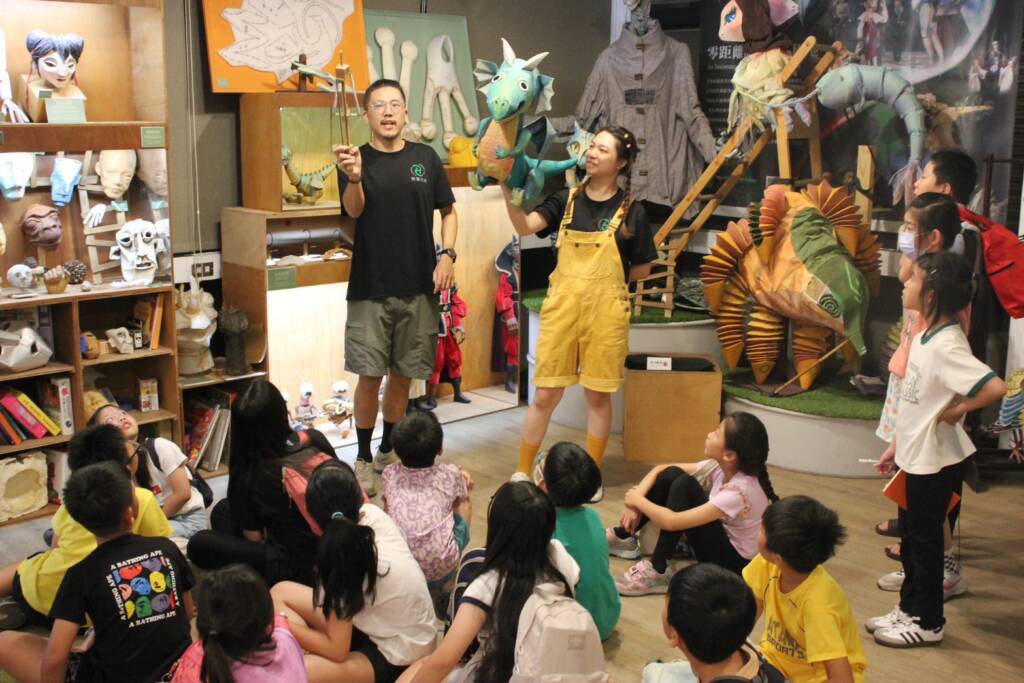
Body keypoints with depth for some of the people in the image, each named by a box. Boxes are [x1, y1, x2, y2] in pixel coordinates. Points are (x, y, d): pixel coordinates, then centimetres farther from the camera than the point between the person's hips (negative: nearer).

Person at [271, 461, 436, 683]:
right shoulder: (373, 514, -14)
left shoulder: (344, 559, -32)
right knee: (280, 592, 5)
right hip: (381, 624, 9)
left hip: (395, 658, -9)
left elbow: (337, 651, -23)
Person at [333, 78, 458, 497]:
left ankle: (387, 452, 28)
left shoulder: (425, 158, 6)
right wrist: (354, 179, -39)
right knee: (369, 378, 0)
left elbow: (448, 211, 12)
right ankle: (363, 459, 15)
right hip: (370, 288, -2)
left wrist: (447, 255, -4)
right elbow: (354, 210, -18)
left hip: (418, 288, 2)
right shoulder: (357, 159, -1)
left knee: (402, 376, 12)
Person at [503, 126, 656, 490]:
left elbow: (642, 270, 6)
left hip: (606, 310, -1)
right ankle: (522, 472, 17)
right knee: (545, 394, 4)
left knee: (598, 395, 8)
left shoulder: (631, 211, 0)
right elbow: (526, 226, -12)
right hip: (562, 306, 1)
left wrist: (601, 278, 5)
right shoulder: (566, 200, 4)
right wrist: (508, 192, -26)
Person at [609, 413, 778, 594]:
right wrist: (636, 504, -14)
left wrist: (638, 500, -17)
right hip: (720, 538, 8)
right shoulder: (721, 466, -10)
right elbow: (661, 470, -1)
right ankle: (624, 537, 8)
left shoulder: (740, 491, -32)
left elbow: (672, 522, -34)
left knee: (684, 484, -27)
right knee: (671, 475, -9)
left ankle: (657, 571, -18)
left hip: (735, 562, -8)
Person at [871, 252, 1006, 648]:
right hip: (915, 456, 9)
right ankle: (909, 609, 34)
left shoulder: (946, 345, -24)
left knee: (924, 540, 5)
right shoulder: (925, 338, 5)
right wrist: (896, 448, 17)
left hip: (934, 461, -9)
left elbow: (995, 388, -36)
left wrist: (956, 411, -22)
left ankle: (926, 623, 20)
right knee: (910, 534, 19)